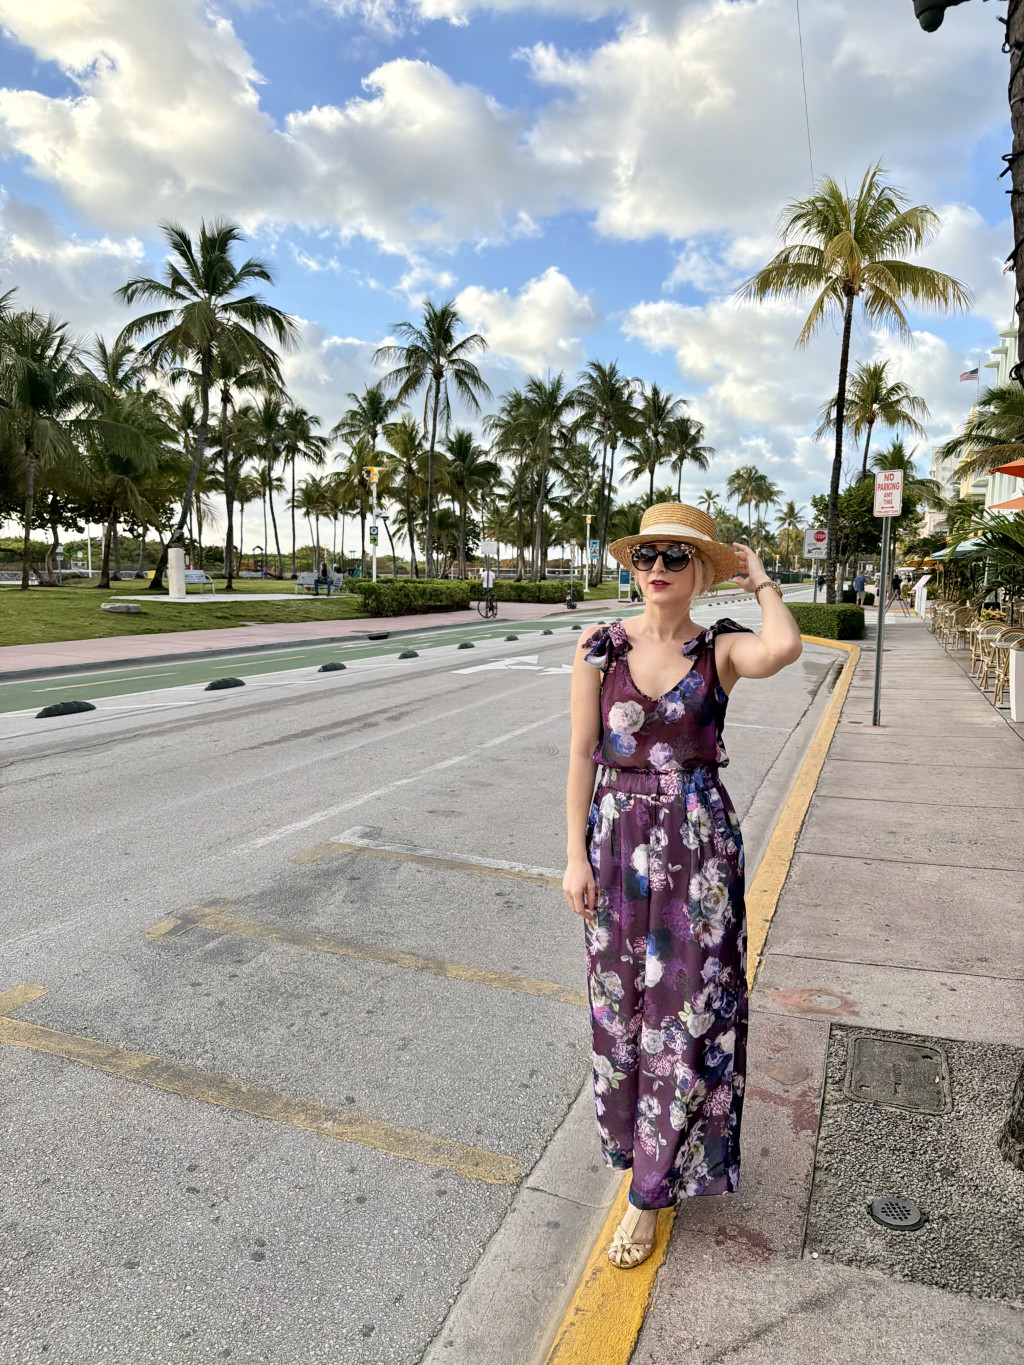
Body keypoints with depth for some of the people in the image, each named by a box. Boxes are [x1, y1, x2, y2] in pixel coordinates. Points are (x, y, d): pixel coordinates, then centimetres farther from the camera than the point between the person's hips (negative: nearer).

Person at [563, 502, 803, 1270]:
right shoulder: (600, 647, -2)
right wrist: (577, 855, -3)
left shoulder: (721, 649, -5)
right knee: (624, 1003, 16)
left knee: (690, 1010, 5)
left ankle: (651, 1193, 23)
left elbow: (785, 647, -29)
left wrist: (760, 580, -10)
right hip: (619, 840, 2)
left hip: (699, 843, -1)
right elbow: (583, 756, -1)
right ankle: (638, 1139, 44)